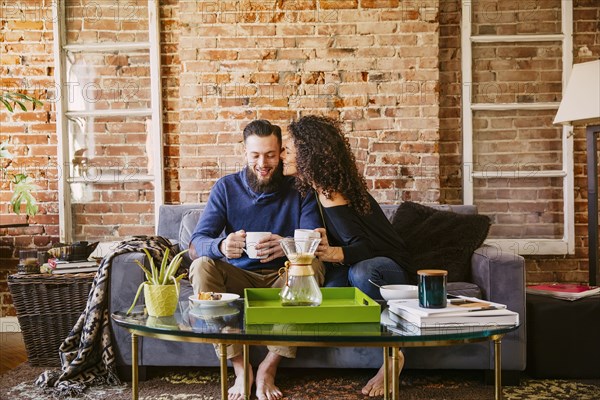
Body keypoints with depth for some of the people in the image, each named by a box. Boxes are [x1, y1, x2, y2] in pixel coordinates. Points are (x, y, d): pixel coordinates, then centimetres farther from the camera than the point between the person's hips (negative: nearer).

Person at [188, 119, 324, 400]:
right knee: (202, 266, -27)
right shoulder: (226, 187, -2)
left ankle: (268, 368, -21)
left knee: (313, 267, -30)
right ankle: (240, 369, -23)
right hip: (238, 278, 1)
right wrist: (221, 246, -37)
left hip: (284, 281, 0)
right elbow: (196, 243, -12)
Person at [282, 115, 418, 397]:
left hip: (392, 270, -6)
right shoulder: (318, 188, 2)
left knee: (361, 271, -39)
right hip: (357, 266, 7)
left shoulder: (331, 195, -24)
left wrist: (332, 253, -51)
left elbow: (364, 248, -32)